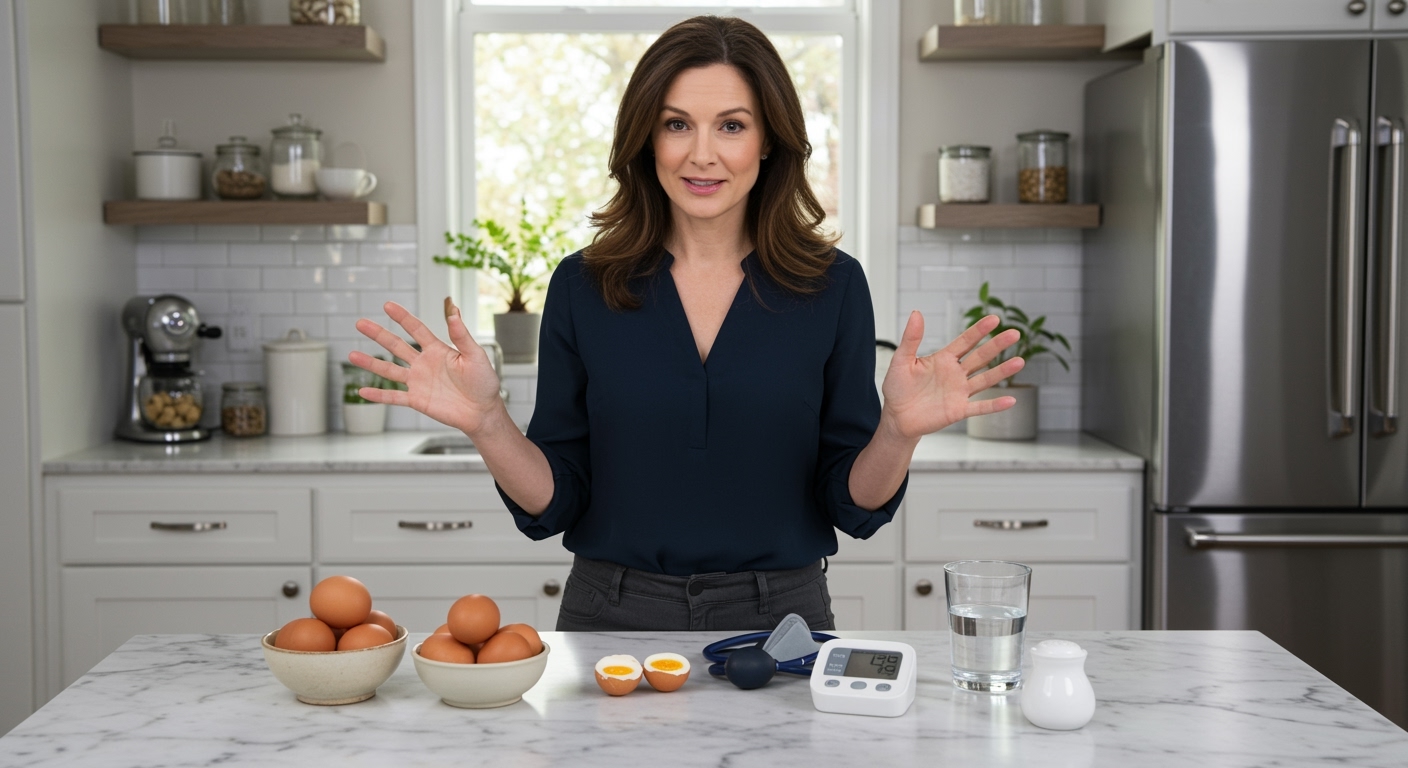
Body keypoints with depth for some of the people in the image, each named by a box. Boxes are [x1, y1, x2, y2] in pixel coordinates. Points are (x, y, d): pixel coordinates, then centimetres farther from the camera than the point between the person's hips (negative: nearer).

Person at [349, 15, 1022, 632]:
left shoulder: (833, 287, -4)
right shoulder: (583, 286, -3)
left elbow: (855, 507, -3)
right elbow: (552, 506, -2)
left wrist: (899, 430, -23)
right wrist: (486, 422, -20)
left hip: (777, 621, 0)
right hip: (612, 619, 1)